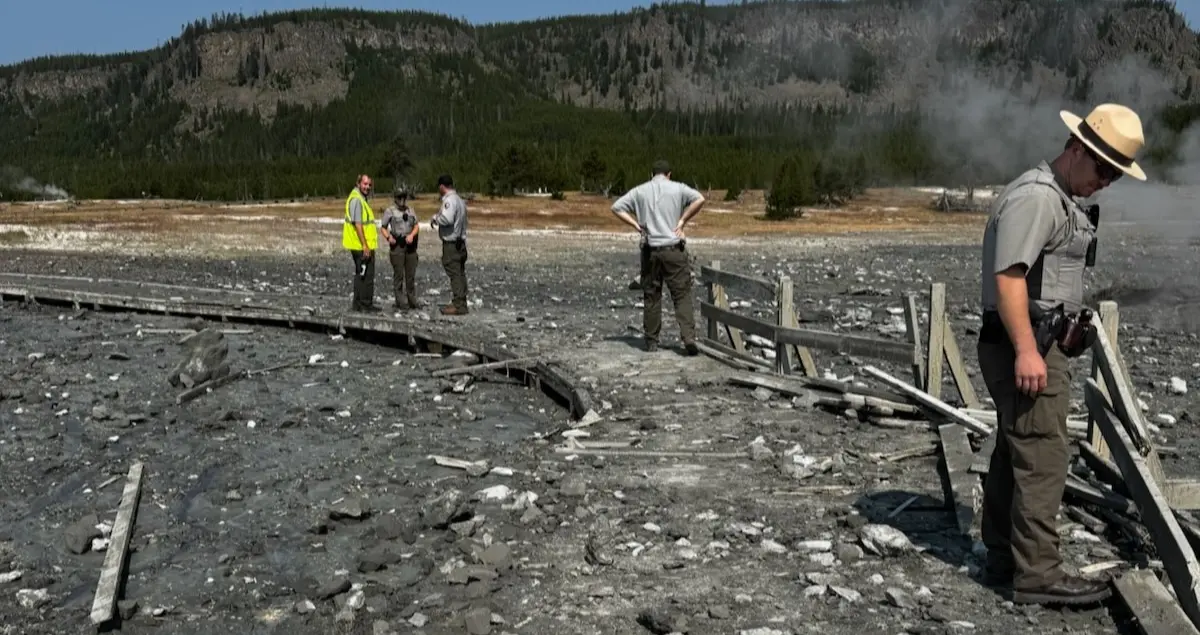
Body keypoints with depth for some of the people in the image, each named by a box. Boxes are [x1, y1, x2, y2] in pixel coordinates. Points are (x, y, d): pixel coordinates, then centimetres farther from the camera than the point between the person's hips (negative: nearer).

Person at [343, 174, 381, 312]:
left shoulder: (361, 199, 17)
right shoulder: (356, 199, -16)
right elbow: (357, 224, -21)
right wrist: (365, 246, -23)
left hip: (362, 246, 11)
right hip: (363, 246, -11)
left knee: (360, 274, 16)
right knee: (367, 275, -5)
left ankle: (357, 304, 22)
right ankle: (366, 305, -1)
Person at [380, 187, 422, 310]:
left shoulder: (410, 210, 14)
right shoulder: (389, 211, 0)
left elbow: (417, 226, 11)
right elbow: (383, 227, 2)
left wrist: (411, 235, -8)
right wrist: (388, 237, -16)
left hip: (410, 244, 4)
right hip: (397, 245, -4)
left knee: (411, 273, 7)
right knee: (398, 274, -2)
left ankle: (412, 300, 14)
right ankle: (400, 301, 4)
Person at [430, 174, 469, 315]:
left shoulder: (449, 200, -15)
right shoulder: (459, 200, 15)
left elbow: (447, 219, -28)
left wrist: (435, 218, -10)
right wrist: (438, 218, 14)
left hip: (451, 243, -10)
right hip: (460, 241, 10)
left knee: (455, 274, -8)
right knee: (460, 273, 12)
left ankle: (458, 305, -7)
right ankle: (460, 303, 18)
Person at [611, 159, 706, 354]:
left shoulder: (640, 191, 8)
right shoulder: (677, 188, 3)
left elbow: (616, 207, 6)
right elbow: (699, 199, -11)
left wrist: (635, 224, 4)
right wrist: (683, 220, -5)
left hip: (651, 250, 2)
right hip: (674, 249, -2)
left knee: (651, 296, 10)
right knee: (682, 295, 0)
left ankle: (651, 341, 14)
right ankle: (688, 337, -12)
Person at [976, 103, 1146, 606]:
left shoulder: (1063, 199, 20)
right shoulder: (1035, 196, -15)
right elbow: (1008, 276, -24)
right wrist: (1026, 351, -28)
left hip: (1040, 346, 11)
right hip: (1026, 348, -11)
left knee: (1013, 456, 14)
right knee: (1042, 461, -8)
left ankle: (1003, 559, 23)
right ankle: (1037, 574, -2)